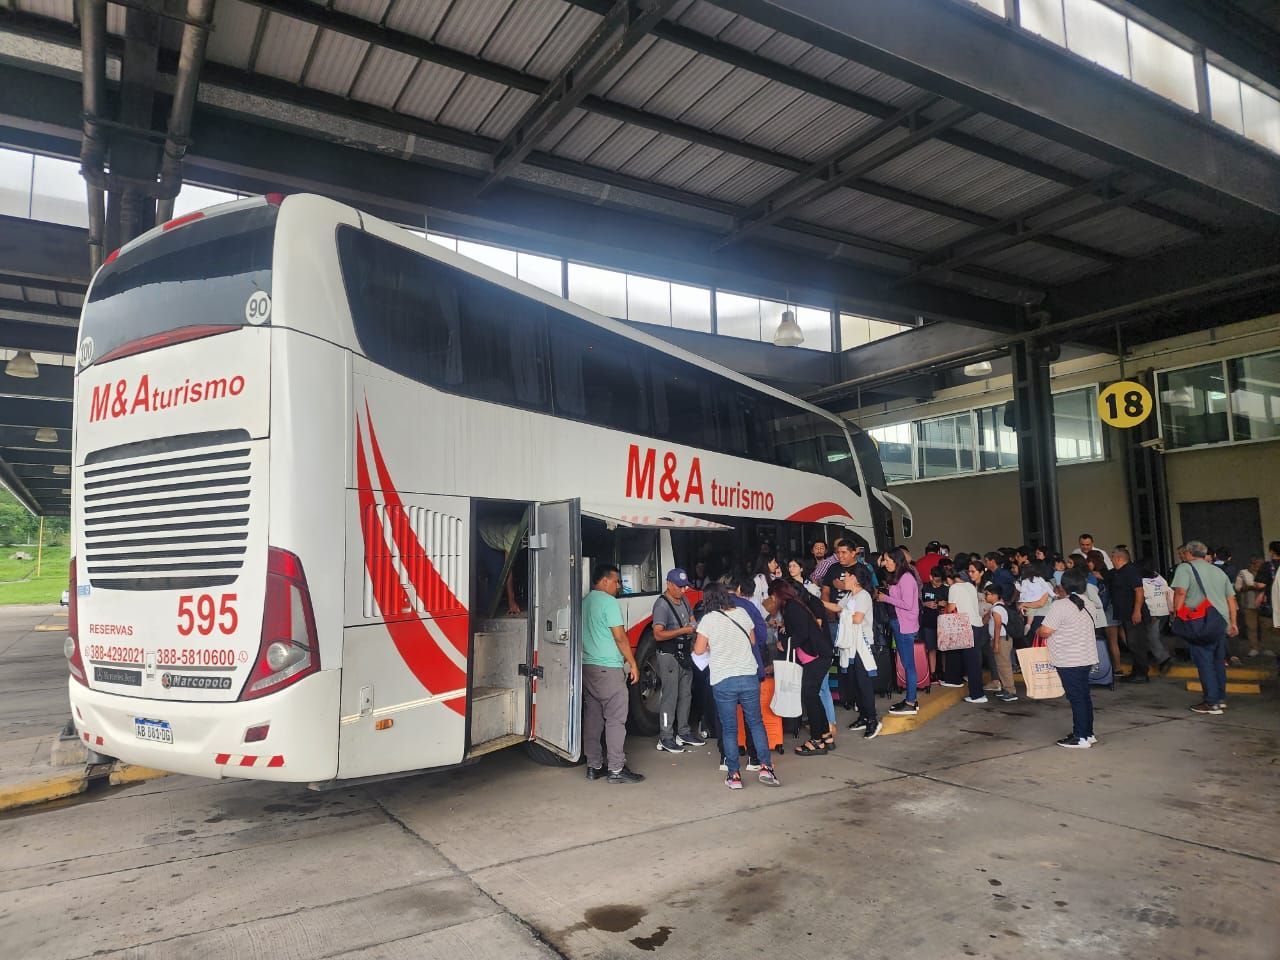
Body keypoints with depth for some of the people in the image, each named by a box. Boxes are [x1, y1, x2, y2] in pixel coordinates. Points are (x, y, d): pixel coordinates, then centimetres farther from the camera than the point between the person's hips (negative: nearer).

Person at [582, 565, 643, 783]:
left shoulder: (585, 601, 14)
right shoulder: (609, 601, -12)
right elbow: (620, 636, -14)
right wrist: (633, 663, -7)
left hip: (587, 666, 9)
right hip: (609, 668, -8)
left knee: (592, 718, 11)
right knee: (615, 719, -4)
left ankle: (593, 766, 16)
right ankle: (617, 769, -1)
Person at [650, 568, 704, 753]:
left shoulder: (684, 600, 9)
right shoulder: (662, 604, -17)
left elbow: (691, 619, 25)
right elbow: (658, 634, -24)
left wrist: (695, 627, 2)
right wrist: (683, 630, -26)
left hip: (685, 654, 8)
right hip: (668, 656, -8)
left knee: (685, 694, 15)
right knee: (669, 696, -4)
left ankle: (683, 732, 28)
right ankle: (665, 738, 5)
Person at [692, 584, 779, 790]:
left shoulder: (709, 619, -6)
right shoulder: (742, 613, 6)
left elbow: (699, 650, -3)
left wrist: (704, 643, 17)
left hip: (723, 681, -3)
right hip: (748, 677, 3)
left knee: (729, 728, 6)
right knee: (756, 722, 15)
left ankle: (734, 775, 8)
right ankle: (766, 767, 8)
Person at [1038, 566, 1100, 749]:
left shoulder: (1060, 605, -18)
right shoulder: (1086, 603, 6)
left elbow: (1045, 631, -19)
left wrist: (1039, 632, 2)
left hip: (1068, 661, -8)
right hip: (1086, 658, 8)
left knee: (1076, 698, -2)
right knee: (1084, 696, 16)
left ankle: (1081, 738, 4)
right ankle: (1088, 733, 24)